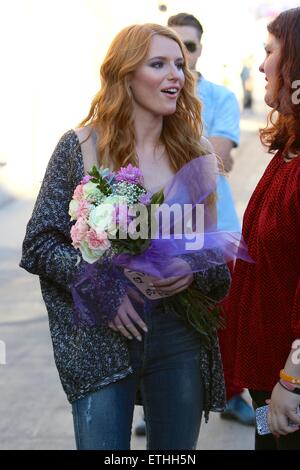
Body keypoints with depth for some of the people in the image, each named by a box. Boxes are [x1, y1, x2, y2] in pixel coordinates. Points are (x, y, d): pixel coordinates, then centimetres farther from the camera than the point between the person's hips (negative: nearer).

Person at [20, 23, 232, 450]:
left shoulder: (193, 154, 6)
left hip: (180, 339, 3)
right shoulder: (80, 148, -4)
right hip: (101, 339, -3)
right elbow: (40, 243, -3)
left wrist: (194, 270, -11)